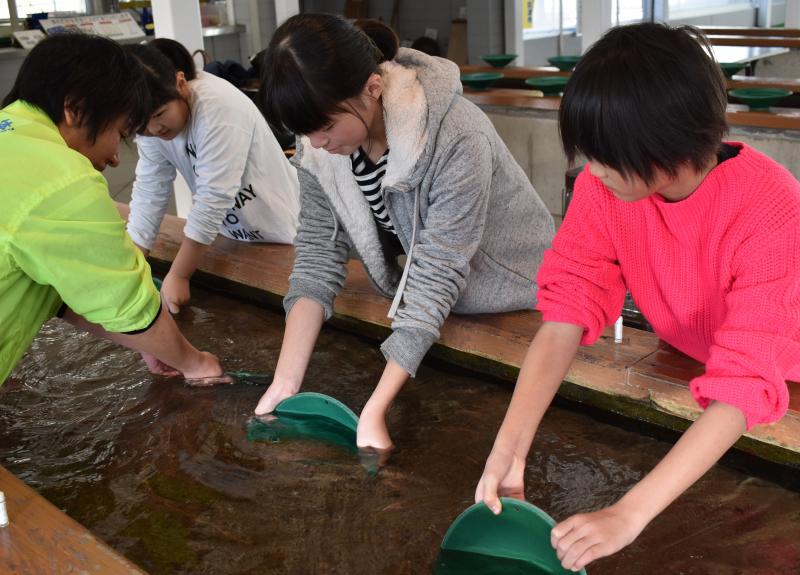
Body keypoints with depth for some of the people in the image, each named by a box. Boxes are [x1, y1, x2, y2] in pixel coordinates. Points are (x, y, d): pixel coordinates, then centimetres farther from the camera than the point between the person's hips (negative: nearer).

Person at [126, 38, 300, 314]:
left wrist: (178, 276, -26)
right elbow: (149, 190, -10)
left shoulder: (219, 106, -30)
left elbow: (213, 198, -31)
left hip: (281, 237, -6)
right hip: (238, 238, 6)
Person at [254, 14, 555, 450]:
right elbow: (318, 255, -15)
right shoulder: (319, 144, -17)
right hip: (412, 294, 5)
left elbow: (435, 277, -33)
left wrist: (374, 412, -36)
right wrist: (285, 384, -23)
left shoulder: (456, 140, -36)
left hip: (505, 305, -4)